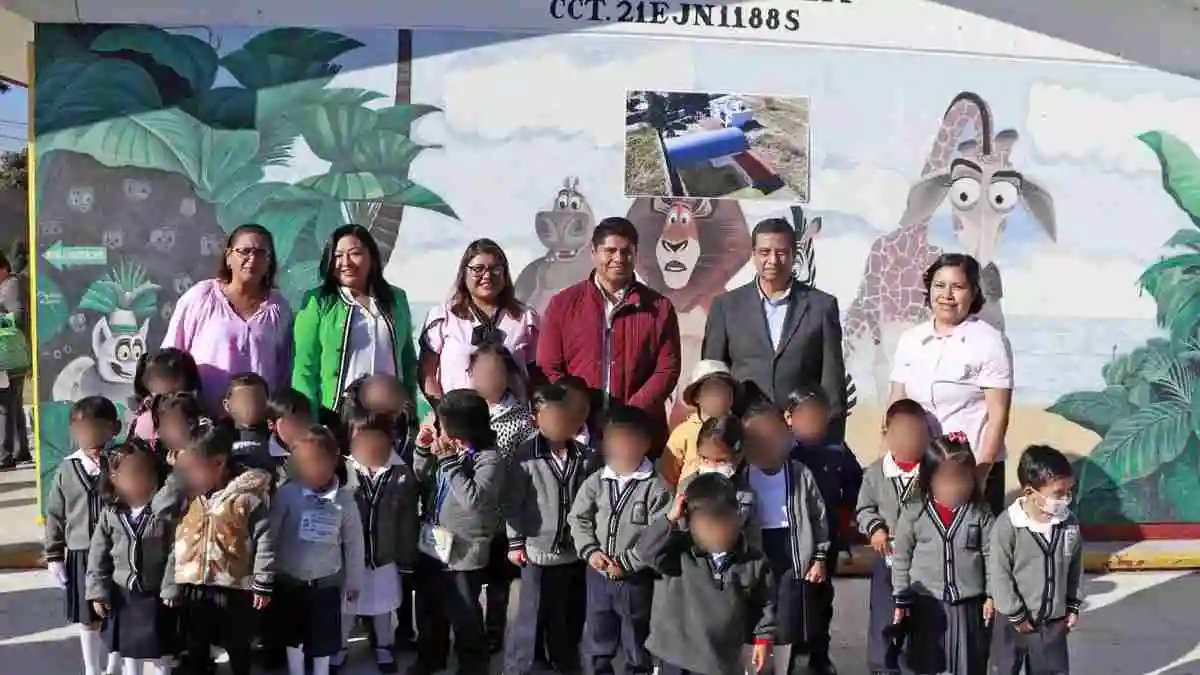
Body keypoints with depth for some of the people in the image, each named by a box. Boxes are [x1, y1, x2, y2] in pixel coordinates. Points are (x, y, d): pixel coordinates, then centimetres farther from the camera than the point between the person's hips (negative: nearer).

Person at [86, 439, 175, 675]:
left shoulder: (166, 513, -17)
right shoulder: (110, 514, -5)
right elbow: (98, 556, 2)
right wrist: (98, 592, 0)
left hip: (157, 597, -3)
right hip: (123, 597, 4)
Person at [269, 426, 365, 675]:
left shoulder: (345, 499, -13)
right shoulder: (287, 494, -16)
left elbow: (354, 543, -3)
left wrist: (354, 582, 3)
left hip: (327, 582, 0)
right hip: (290, 581, 1)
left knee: (324, 640, 12)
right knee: (294, 637, 20)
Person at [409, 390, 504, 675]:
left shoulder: (488, 459, -19)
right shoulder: (449, 449, -1)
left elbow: (473, 500, -31)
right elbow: (423, 480, 14)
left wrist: (449, 461, -27)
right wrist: (423, 450, -3)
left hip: (463, 553, -7)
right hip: (432, 545, 7)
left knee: (464, 616, 9)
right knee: (429, 608, 24)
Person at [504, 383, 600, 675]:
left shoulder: (586, 457, -3)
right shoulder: (525, 457, -11)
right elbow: (513, 504, -7)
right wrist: (515, 543, -5)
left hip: (574, 551, 4)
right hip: (538, 551, -4)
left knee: (570, 618, 17)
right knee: (532, 618, 4)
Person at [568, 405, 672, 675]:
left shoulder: (656, 486, -14)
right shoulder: (596, 481, -2)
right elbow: (578, 518, 4)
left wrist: (627, 563, -20)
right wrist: (589, 551, -11)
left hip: (637, 580, -3)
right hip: (598, 576, 4)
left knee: (637, 647, 14)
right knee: (596, 643, 18)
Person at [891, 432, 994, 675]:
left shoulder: (980, 513, -5)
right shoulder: (914, 514, -8)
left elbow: (990, 556, 0)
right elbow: (901, 558, -2)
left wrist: (991, 596, 0)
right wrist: (901, 599, 0)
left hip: (968, 604, 1)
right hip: (926, 603, 0)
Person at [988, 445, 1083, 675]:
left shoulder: (1070, 523, -6)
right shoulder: (1007, 525, -22)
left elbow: (1075, 567, 7)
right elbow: (999, 574, -17)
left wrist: (1073, 606, 9)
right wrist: (1016, 615, -14)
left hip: (1054, 621, 4)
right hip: (1014, 621, -4)